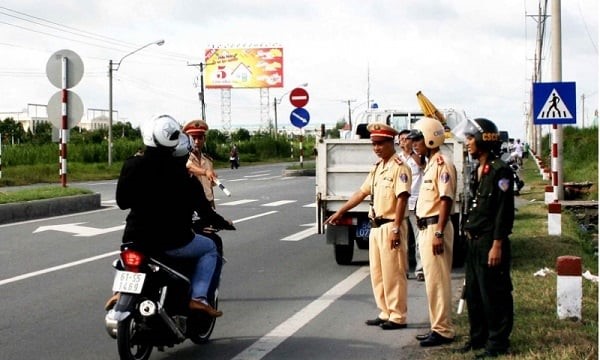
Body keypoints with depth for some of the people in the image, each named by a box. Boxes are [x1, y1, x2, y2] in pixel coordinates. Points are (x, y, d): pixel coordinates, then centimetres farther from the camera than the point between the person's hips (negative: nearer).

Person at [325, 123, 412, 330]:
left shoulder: (399, 167, -13)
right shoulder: (377, 168, 15)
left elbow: (402, 198, -19)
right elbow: (362, 192, 21)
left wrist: (396, 229, -24)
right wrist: (340, 212, 21)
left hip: (391, 226, -9)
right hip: (376, 226, 9)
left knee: (393, 273, -3)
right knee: (377, 273, 13)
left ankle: (398, 317, 4)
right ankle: (385, 313, 22)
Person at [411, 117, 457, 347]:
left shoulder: (442, 163, -14)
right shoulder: (430, 164, 17)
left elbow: (446, 199, -20)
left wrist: (439, 233, -24)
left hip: (435, 227, -10)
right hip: (426, 228, 10)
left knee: (437, 280, -6)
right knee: (432, 280, 14)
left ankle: (443, 330, -1)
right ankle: (438, 326, 22)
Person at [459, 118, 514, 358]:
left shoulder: (500, 171, -14)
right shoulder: (477, 172, 15)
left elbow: (504, 211, -17)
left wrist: (497, 245, -20)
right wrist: (469, 232, 17)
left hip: (490, 242, -9)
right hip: (473, 241, 9)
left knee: (493, 294, -2)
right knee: (473, 293, 15)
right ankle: (478, 337, 26)